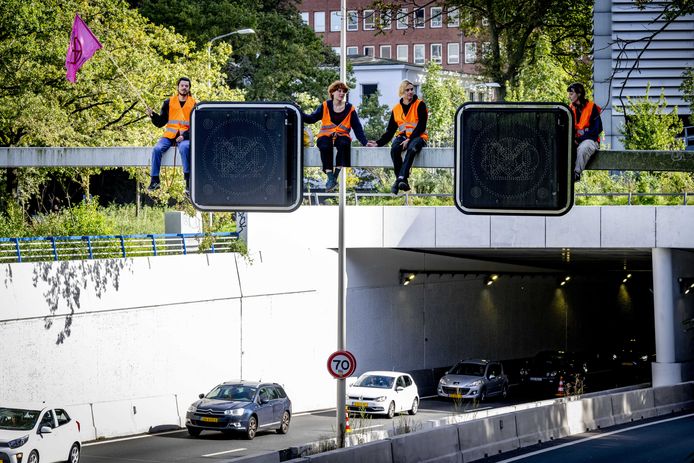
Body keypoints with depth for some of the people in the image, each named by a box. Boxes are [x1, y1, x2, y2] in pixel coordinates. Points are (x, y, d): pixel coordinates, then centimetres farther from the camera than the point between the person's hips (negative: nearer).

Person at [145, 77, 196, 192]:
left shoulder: (193, 104, 8)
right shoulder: (169, 102, 12)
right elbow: (160, 122, 12)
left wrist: (185, 136, -13)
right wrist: (153, 115, -8)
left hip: (185, 136, -2)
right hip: (169, 135, 2)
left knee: (184, 148, -36)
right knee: (157, 149, -25)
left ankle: (188, 178, -32)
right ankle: (154, 180, -21)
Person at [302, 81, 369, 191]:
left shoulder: (350, 109, 9)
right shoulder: (325, 106, 7)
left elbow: (357, 128, 7)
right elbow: (311, 119, -1)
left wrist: (365, 142, -5)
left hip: (341, 137, 1)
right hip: (326, 136, -1)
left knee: (343, 144, -36)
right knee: (325, 147, -36)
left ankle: (335, 176, -34)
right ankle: (330, 177, -38)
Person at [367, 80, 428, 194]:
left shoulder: (420, 105, 1)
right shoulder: (396, 109, 13)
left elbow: (421, 126, -8)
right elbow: (390, 131, 15)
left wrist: (409, 140, -20)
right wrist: (378, 143, 2)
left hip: (417, 137, -4)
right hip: (402, 136, 4)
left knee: (411, 148, -39)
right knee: (394, 149, -32)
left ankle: (401, 179, -49)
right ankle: (400, 180, -32)